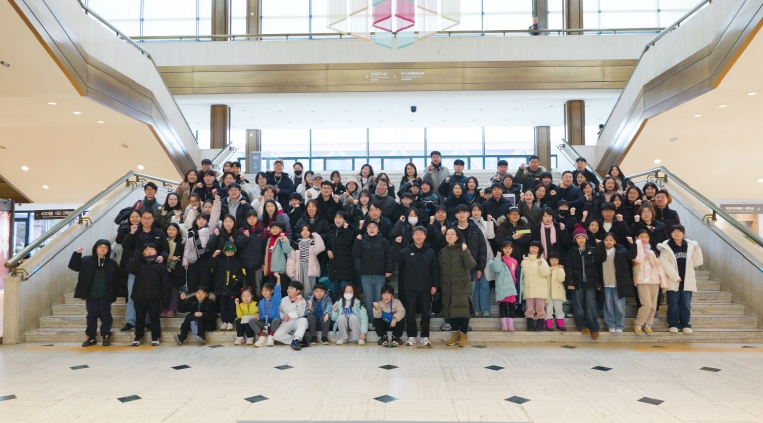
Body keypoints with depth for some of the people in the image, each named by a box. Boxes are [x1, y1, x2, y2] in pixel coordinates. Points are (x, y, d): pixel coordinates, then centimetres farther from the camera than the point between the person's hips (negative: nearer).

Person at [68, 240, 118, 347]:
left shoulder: (112, 263, 1)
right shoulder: (87, 260, 2)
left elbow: (116, 280, 2)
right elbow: (73, 266, -2)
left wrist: (113, 294, -3)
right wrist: (77, 254, -15)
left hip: (105, 295, -1)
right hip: (90, 295, 1)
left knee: (106, 316, 5)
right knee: (91, 316, 9)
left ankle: (106, 336, 14)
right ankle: (90, 337, 17)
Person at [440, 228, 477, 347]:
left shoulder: (462, 249, -6)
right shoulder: (442, 251, 8)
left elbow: (471, 265, -17)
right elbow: (440, 269, 13)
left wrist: (465, 251, -29)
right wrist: (440, 285, 10)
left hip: (461, 286, -4)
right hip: (447, 287, 4)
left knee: (462, 309, 0)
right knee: (451, 309, 8)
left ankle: (463, 335, 12)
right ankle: (455, 334, 20)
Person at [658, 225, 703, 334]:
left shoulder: (690, 246, 7)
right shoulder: (666, 247, -2)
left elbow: (697, 263, 7)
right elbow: (665, 264, -8)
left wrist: (697, 250, -7)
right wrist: (676, 277, -13)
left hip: (687, 281, 2)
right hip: (673, 281, -2)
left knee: (686, 304, 6)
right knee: (673, 304, 3)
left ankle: (685, 325, 16)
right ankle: (673, 325, 12)